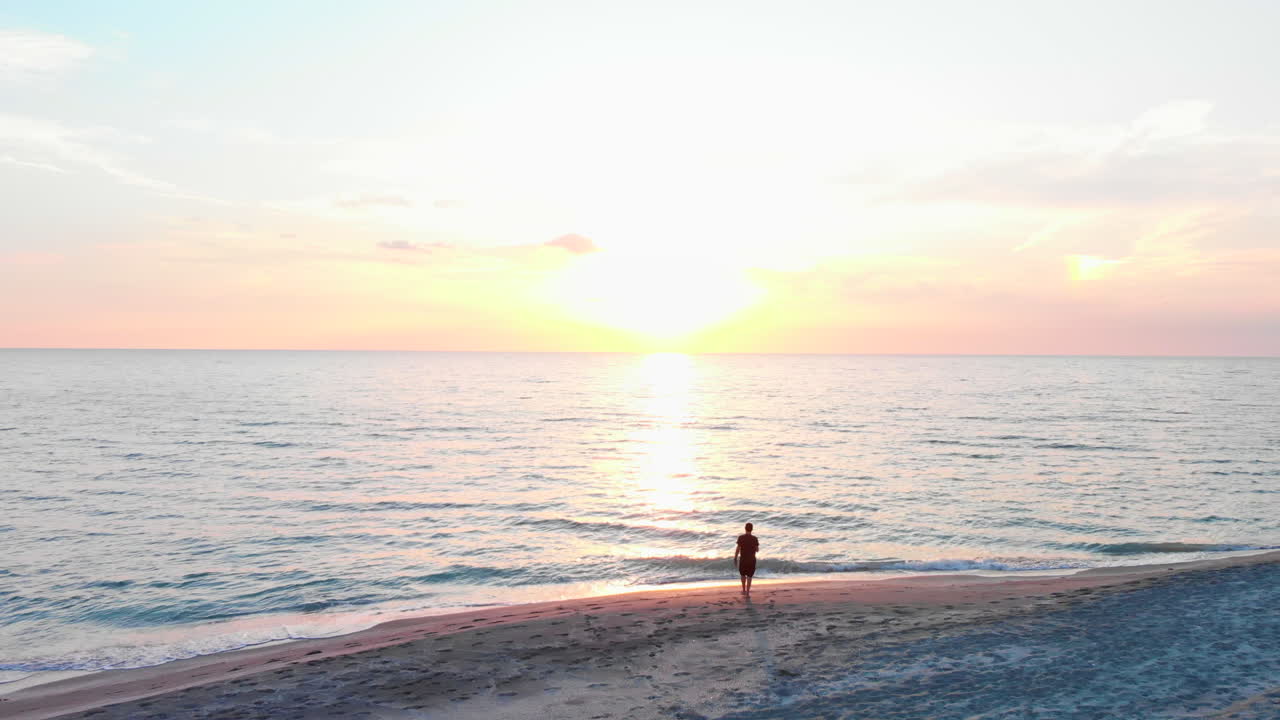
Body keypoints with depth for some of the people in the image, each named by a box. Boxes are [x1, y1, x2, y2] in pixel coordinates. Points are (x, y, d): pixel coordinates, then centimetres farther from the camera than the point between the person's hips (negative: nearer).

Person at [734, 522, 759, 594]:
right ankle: (748, 591, 9)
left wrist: (735, 559, -2)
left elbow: (738, 549, -11)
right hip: (751, 560, 0)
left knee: (743, 575, 20)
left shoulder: (741, 537, -11)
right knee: (749, 576, 10)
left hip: (743, 559, 0)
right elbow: (757, 549, -2)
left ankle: (744, 590, 26)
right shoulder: (755, 538, -10)